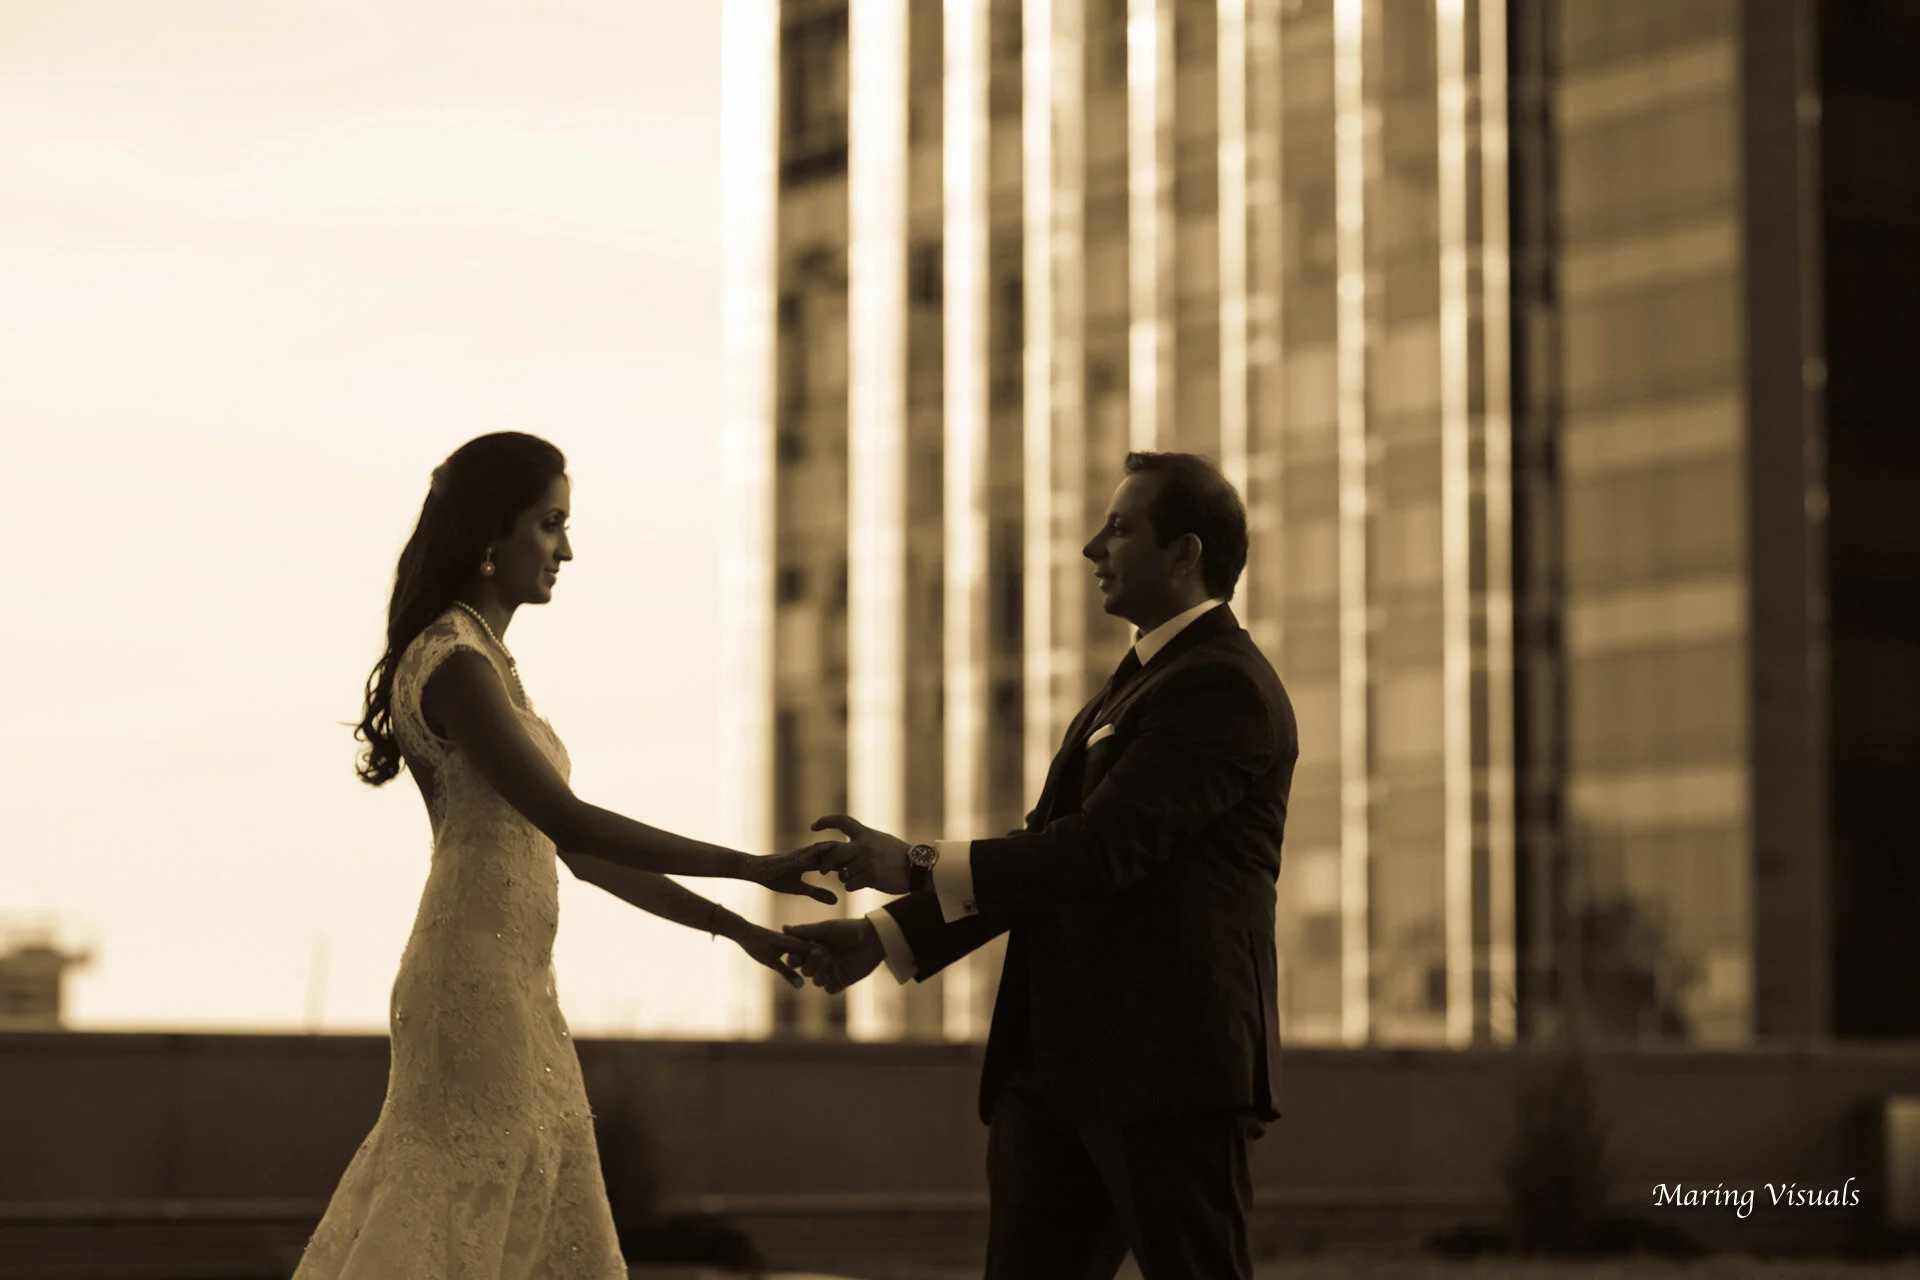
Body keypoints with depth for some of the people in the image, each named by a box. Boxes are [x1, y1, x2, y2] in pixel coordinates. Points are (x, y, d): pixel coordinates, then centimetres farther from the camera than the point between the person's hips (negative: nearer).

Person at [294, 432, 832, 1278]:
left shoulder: (488, 662, 17)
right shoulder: (453, 662, -13)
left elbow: (576, 852, 17)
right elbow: (567, 822, -24)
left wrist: (734, 929, 13)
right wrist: (754, 870, -24)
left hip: (515, 988, 9)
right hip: (477, 984, -9)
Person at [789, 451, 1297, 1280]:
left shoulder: (1225, 686, -11)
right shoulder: (1134, 685, 21)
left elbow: (1103, 848, -19)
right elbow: (1048, 856, 19)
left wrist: (916, 867, -14)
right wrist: (884, 935, 11)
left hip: (1166, 1062, -9)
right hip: (1059, 1067, 9)